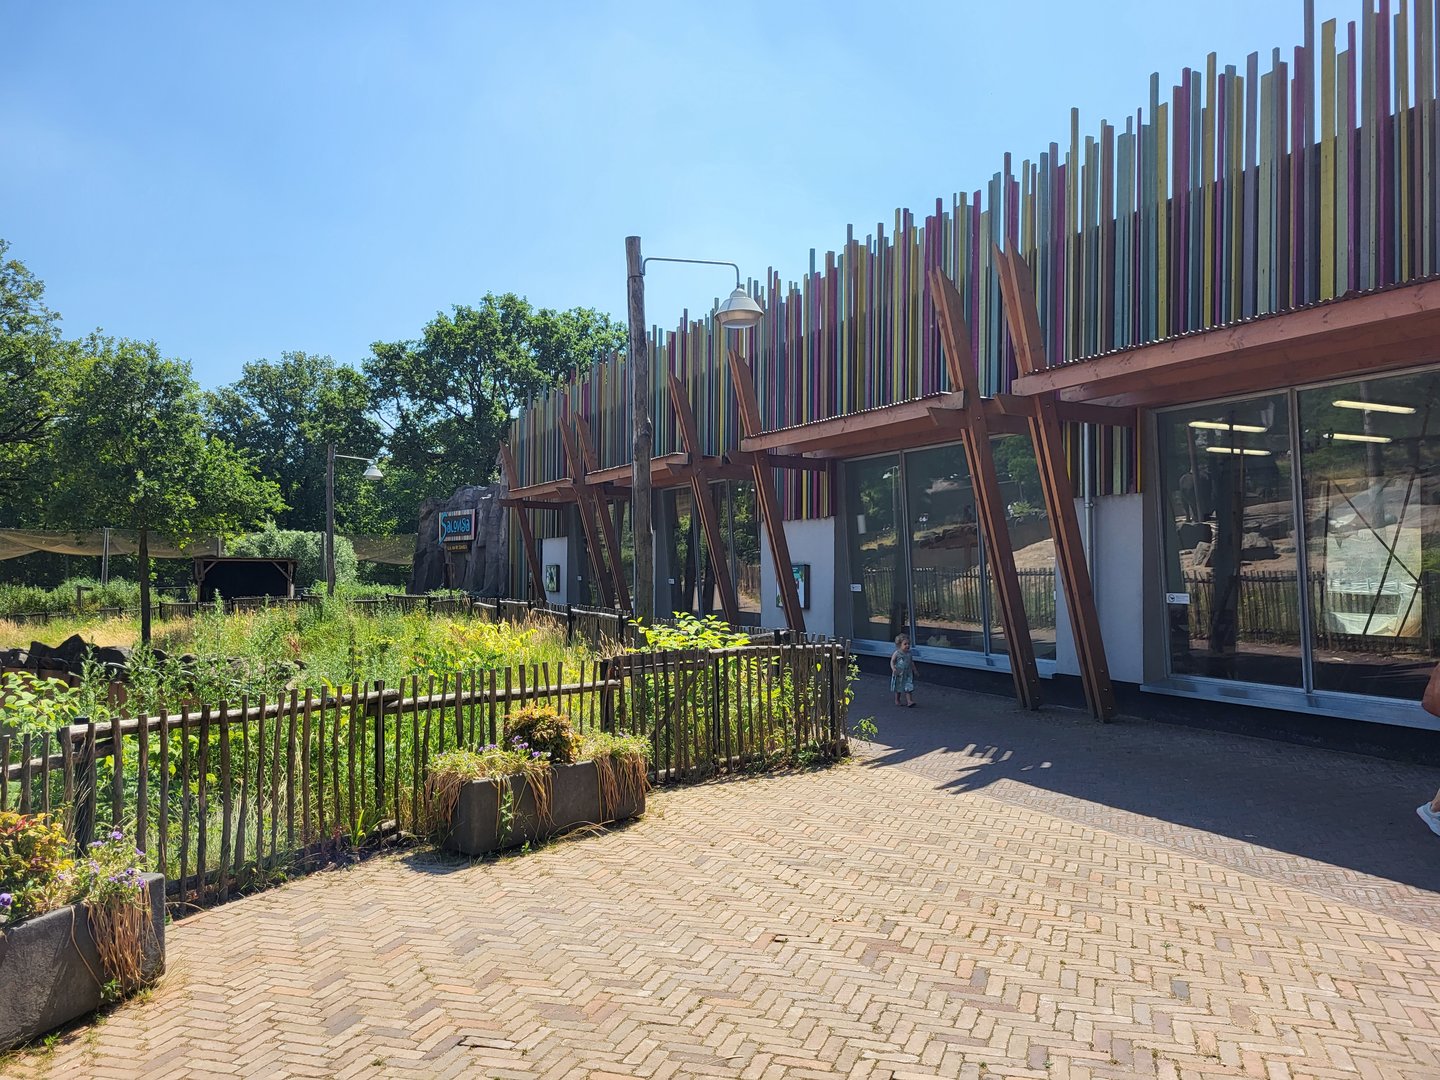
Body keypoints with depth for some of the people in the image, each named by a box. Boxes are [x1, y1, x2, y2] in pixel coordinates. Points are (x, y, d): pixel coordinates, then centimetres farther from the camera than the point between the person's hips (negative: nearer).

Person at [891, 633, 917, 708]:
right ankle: (897, 701, 25)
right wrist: (893, 668, -24)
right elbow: (892, 661, -9)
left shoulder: (909, 654, 3)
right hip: (899, 674, -3)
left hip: (908, 674, 3)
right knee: (898, 688, 10)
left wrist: (914, 670, 17)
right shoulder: (897, 653, -11)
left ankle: (909, 701, -8)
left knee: (908, 688, -6)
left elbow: (912, 663, 15)